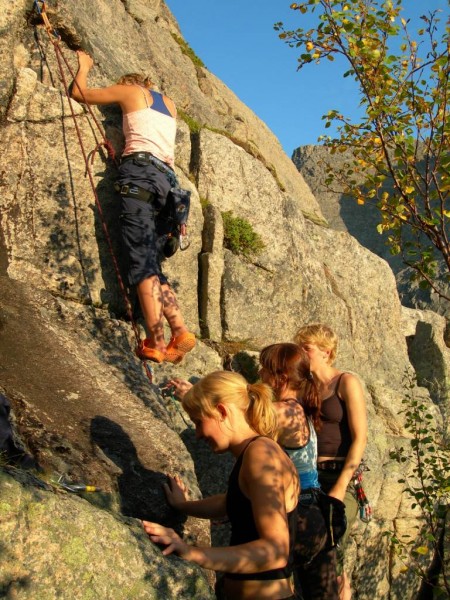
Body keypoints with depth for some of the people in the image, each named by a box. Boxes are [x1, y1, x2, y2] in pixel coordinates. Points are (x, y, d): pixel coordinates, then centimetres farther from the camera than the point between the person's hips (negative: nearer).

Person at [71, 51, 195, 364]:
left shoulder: (129, 91, 16)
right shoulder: (170, 104, 30)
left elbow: (79, 92, 24)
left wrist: (84, 65, 40)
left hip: (140, 171, -6)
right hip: (167, 179, 6)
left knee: (142, 261, -15)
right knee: (154, 263, 4)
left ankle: (155, 342, -24)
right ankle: (180, 332, -12)